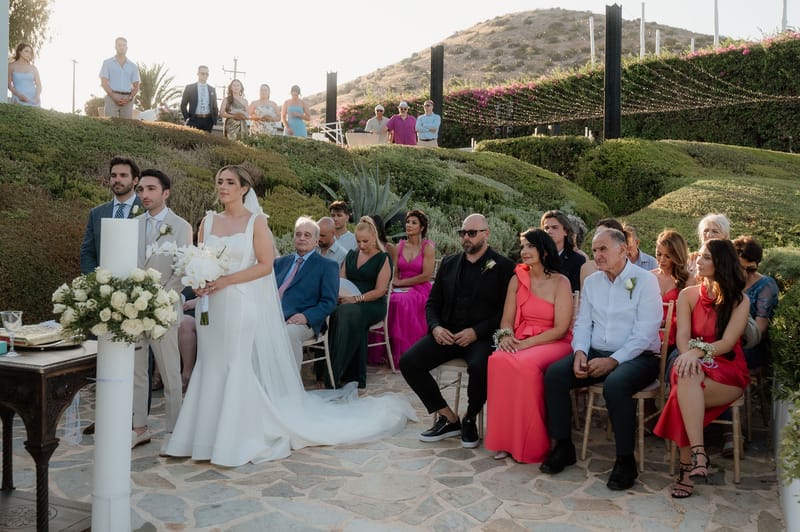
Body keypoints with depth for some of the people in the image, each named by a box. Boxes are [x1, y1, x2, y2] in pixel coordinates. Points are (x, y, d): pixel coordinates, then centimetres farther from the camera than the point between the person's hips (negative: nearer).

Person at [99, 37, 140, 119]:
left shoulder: (133, 66, 15)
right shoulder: (107, 63, 9)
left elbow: (136, 86, 11)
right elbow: (104, 83, 2)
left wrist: (129, 98, -8)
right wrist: (114, 97, -12)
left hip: (127, 99, 2)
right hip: (112, 97, -2)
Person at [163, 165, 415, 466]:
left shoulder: (256, 221, -4)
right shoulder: (208, 222, 10)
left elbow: (265, 265, -11)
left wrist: (226, 281, -17)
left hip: (246, 306, -5)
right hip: (214, 308, 5)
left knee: (245, 369, -2)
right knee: (214, 369, 8)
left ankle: (248, 439, 11)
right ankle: (211, 435, 20)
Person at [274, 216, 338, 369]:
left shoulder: (327, 266, 10)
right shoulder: (280, 262, 26)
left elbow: (329, 301, 1)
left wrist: (306, 316, -16)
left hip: (301, 321, -4)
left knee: (290, 332, -37)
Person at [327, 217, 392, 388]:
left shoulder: (383, 259, 3)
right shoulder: (351, 255, 20)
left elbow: (380, 291, -6)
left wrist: (356, 299, -18)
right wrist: (338, 294, -7)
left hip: (373, 304, -4)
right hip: (348, 302, 4)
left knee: (351, 313, -37)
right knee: (340, 313, -33)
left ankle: (335, 374, -34)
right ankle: (355, 376, -28)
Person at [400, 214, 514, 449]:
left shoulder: (503, 267, 1)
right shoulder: (448, 263, 15)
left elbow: (505, 312, -6)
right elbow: (432, 303, 16)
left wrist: (476, 332, -16)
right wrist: (435, 327, -4)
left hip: (481, 336, -5)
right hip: (447, 333, 5)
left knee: (479, 366, -36)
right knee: (408, 361, -17)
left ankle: (470, 419, -4)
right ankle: (448, 419, -3)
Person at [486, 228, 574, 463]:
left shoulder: (560, 283, -3)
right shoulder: (517, 279, 11)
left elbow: (560, 330, -8)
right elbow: (507, 319, 10)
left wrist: (528, 343, -18)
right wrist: (506, 336, -13)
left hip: (553, 343, -4)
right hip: (520, 341, 4)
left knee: (526, 365, -36)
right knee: (498, 361, -30)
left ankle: (529, 443, -19)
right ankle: (505, 437, -19)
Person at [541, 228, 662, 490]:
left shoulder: (645, 281, -5)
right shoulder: (591, 282, 13)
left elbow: (645, 333, -13)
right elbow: (582, 324, 11)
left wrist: (613, 361, -21)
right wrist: (580, 353, -9)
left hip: (637, 357, -5)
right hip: (596, 353, 5)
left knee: (615, 384, -36)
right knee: (554, 374, -18)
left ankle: (626, 460, -18)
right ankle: (563, 446, -6)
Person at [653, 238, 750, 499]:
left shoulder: (739, 301, 3)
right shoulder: (688, 295, 11)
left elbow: (728, 342, -10)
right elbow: (683, 335, -2)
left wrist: (698, 352, -27)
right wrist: (689, 356, -24)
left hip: (727, 372, -2)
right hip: (695, 368, 2)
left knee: (685, 390, -34)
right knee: (687, 377, -36)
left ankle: (688, 467, -31)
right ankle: (698, 453, -40)